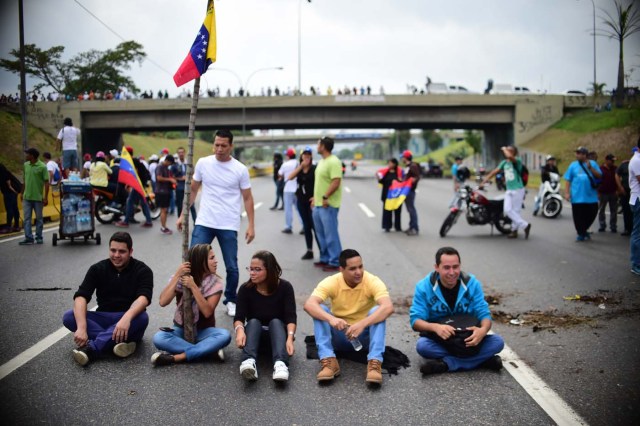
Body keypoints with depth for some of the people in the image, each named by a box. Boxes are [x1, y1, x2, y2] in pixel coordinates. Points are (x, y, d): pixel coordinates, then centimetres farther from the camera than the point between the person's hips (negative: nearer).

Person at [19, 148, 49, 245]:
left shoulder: (42, 167, -10)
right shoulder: (26, 165, 6)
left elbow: (46, 182, -9)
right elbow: (25, 180, 15)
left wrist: (46, 197, -13)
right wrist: (22, 193, 15)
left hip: (38, 197, -4)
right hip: (27, 197, 5)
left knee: (39, 218, 7)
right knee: (27, 218, 1)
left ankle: (39, 237, 17)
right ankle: (28, 238, 3)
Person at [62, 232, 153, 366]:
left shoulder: (142, 270, -7)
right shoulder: (98, 269, 0)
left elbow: (144, 298, -25)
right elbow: (81, 297, -14)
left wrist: (126, 318, -46)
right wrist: (81, 328, -32)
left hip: (129, 321, -2)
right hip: (103, 319, 2)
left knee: (142, 318, -35)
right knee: (69, 317, -22)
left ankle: (92, 348, -40)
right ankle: (121, 343, -36)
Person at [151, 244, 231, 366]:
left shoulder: (215, 282, -8)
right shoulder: (181, 278, -7)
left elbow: (207, 312, -19)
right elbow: (163, 302, -20)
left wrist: (193, 286, -27)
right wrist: (177, 275, -25)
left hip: (203, 331, 0)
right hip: (181, 330, 0)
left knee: (225, 335, -32)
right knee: (159, 338, -31)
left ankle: (175, 357, -31)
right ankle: (209, 351, -28)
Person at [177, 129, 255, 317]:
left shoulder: (240, 169, -4)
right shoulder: (203, 163, 1)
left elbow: (247, 198, 2)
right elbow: (193, 190, 11)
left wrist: (251, 225, -4)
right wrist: (182, 215, 8)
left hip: (229, 226, -1)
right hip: (203, 223, 1)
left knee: (231, 267, 6)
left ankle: (231, 301, 25)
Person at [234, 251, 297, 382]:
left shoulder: (285, 287, -11)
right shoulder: (245, 289, -9)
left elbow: (291, 317, -21)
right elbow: (239, 317, -18)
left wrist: (290, 337, -40)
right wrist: (240, 330, -42)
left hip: (277, 331, -1)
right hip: (254, 332, 1)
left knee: (275, 321, -32)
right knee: (253, 322, -30)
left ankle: (280, 364, -57)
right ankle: (249, 361, -58)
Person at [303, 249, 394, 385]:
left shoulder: (373, 282, -17)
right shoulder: (331, 282, -15)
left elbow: (388, 307, -34)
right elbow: (309, 305, -29)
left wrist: (362, 324, -46)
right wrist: (331, 318, -47)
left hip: (365, 335, -1)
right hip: (339, 335, 1)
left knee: (376, 311, -29)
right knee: (320, 310, -24)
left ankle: (374, 363, -37)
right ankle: (328, 361, -32)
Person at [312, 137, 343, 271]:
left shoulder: (334, 162, -16)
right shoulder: (322, 161, 15)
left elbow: (336, 182, -23)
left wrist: (325, 197, -23)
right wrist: (316, 197, 21)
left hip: (328, 205, -10)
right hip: (318, 204, 10)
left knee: (331, 234, -6)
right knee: (321, 234, 15)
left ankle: (334, 262, 0)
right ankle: (325, 259, 25)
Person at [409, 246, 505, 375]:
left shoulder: (472, 283, -8)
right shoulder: (424, 287, -13)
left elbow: (484, 314, -10)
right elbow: (415, 320, -17)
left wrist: (483, 330, -36)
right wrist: (435, 327, -39)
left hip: (467, 339, 2)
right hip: (438, 341, -2)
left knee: (498, 342, -22)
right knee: (422, 345, -35)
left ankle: (445, 364, -27)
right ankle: (481, 360, -31)